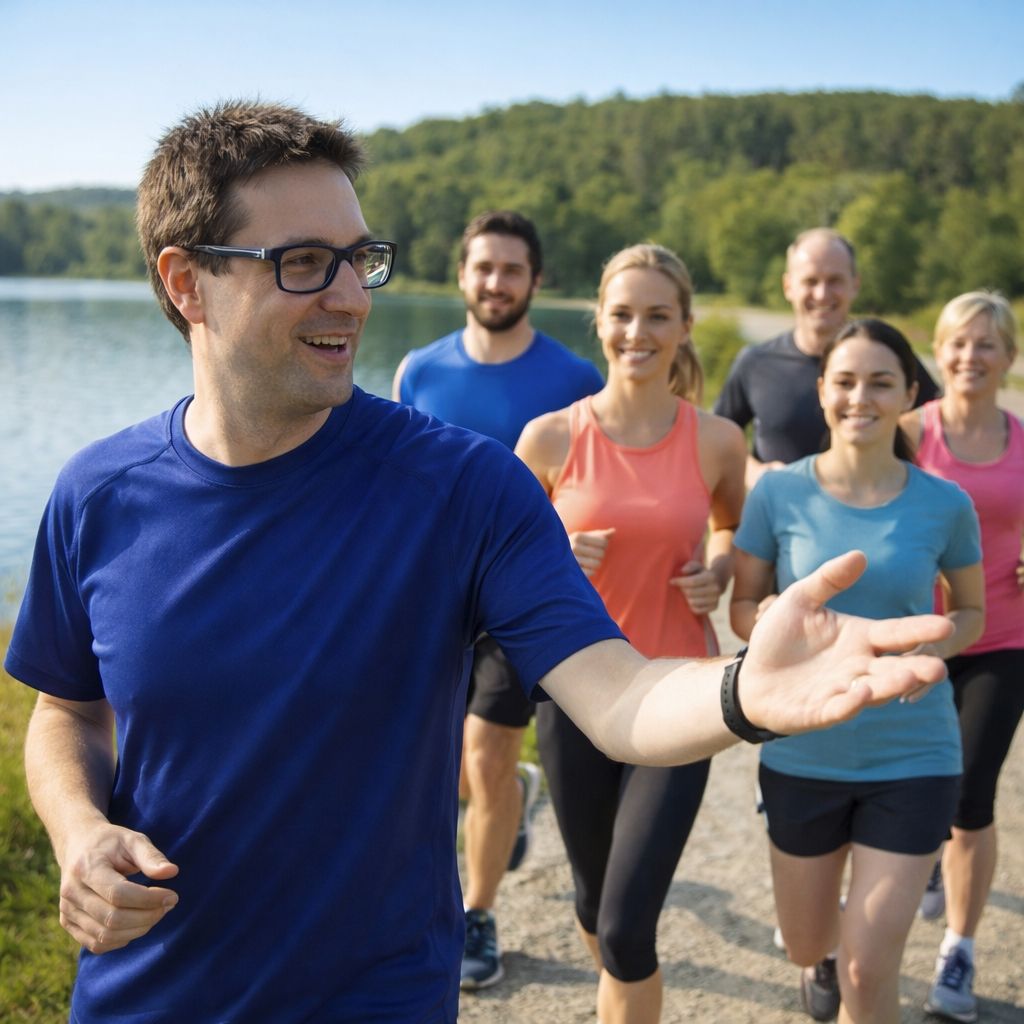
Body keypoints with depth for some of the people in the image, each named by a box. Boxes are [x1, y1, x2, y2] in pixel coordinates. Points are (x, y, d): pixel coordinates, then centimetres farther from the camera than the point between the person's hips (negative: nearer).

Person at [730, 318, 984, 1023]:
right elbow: (743, 606, 1)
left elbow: (973, 611, 7)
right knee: (807, 948, 20)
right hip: (802, 753, 1)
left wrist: (931, 647, -15)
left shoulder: (944, 504, -7)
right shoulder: (780, 493, -8)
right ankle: (826, 955, 57)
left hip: (912, 759, -1)